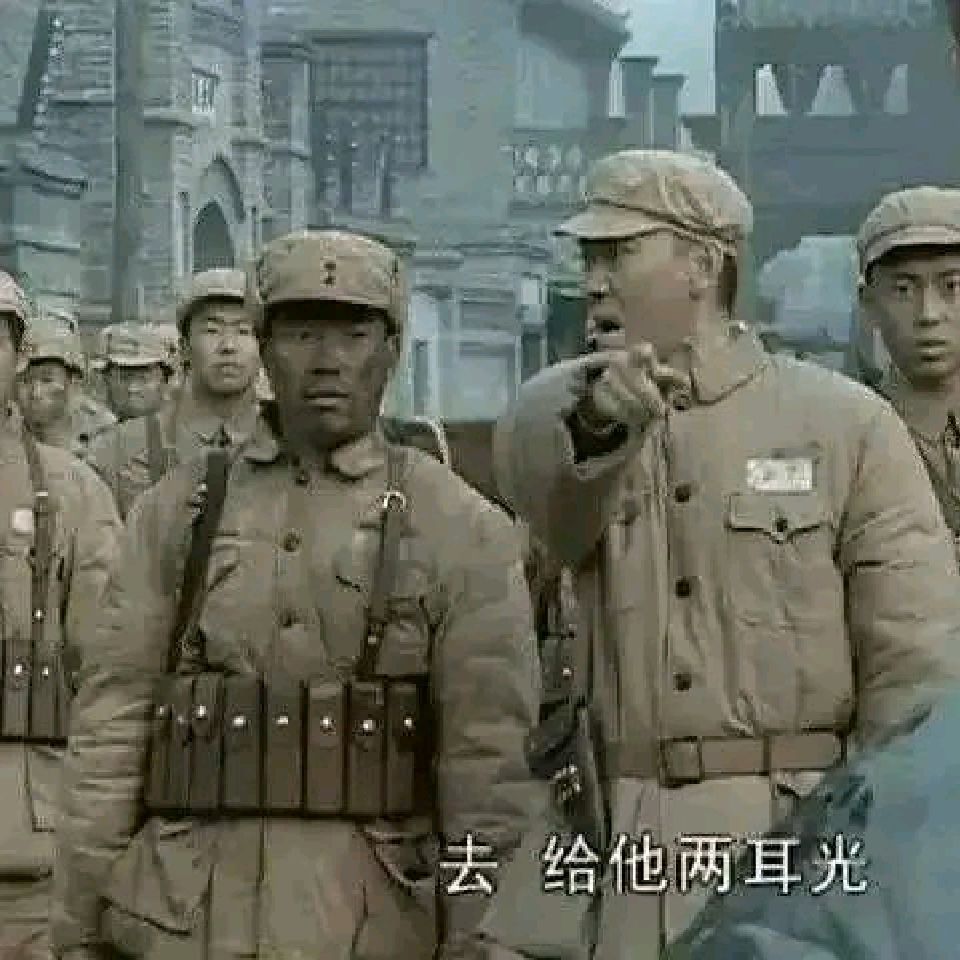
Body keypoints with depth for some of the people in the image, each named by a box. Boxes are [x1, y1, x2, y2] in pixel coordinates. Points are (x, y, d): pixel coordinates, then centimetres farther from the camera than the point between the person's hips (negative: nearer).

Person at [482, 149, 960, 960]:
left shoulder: (846, 424, 3)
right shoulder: (553, 412, 10)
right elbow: (553, 517, -15)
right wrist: (599, 424, -36)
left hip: (798, 831, -2)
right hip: (605, 840, 2)